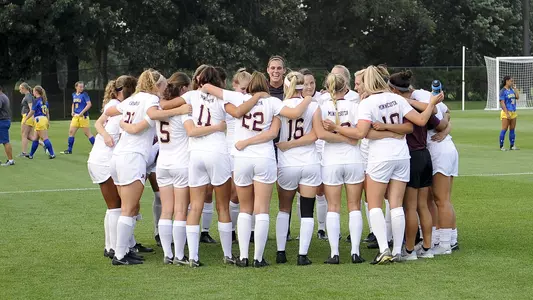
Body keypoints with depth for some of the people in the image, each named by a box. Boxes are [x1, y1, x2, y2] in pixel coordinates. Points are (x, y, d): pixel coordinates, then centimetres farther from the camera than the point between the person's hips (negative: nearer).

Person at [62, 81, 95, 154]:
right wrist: (72, 111, 8)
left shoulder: (84, 94, -9)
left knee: (87, 133, -3)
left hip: (83, 116, -6)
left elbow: (89, 104, -17)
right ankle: (69, 150, 13)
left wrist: (82, 112, -20)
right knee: (71, 132, 4)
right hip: (75, 116, 6)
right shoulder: (74, 95, 10)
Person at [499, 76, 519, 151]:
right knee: (504, 129, -6)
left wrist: (515, 88, 5)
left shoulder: (512, 90, 13)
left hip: (513, 113, 7)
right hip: (506, 113, -7)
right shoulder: (503, 91, -9)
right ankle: (501, 146, -1)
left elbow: (517, 97, 3)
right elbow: (502, 103, -14)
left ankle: (512, 146, 15)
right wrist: (507, 113, -19)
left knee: (512, 129, 9)